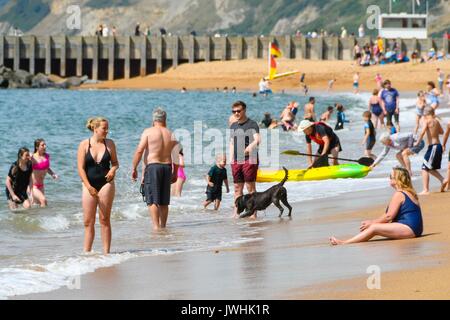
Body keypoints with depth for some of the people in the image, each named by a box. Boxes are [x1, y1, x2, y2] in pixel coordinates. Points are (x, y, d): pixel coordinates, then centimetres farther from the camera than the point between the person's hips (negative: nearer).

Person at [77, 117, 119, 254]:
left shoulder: (109, 144, 3)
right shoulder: (84, 145, -2)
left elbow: (115, 162, 12)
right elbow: (81, 168, -5)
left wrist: (113, 170, -12)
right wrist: (88, 187, -14)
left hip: (106, 183, 0)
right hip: (89, 184, 0)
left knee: (105, 220, 2)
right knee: (88, 221, 3)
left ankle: (106, 252, 5)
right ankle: (86, 252, 11)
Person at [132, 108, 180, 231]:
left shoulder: (148, 132, -3)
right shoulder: (170, 134, 8)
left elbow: (139, 151, -10)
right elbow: (176, 157, 7)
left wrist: (134, 168, -4)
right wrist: (175, 173, 14)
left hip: (152, 166, -4)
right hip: (167, 166, 4)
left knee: (152, 200, -5)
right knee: (164, 201, 13)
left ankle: (156, 226, -16)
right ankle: (163, 226, 17)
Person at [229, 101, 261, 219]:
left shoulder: (252, 124, -5)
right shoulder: (233, 126, 16)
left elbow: (257, 140, -18)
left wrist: (249, 147, -35)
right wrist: (231, 159, 12)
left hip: (249, 159, -6)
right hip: (236, 160, 6)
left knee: (250, 187, -7)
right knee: (237, 187, 8)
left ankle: (253, 213, -6)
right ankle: (236, 212, 12)